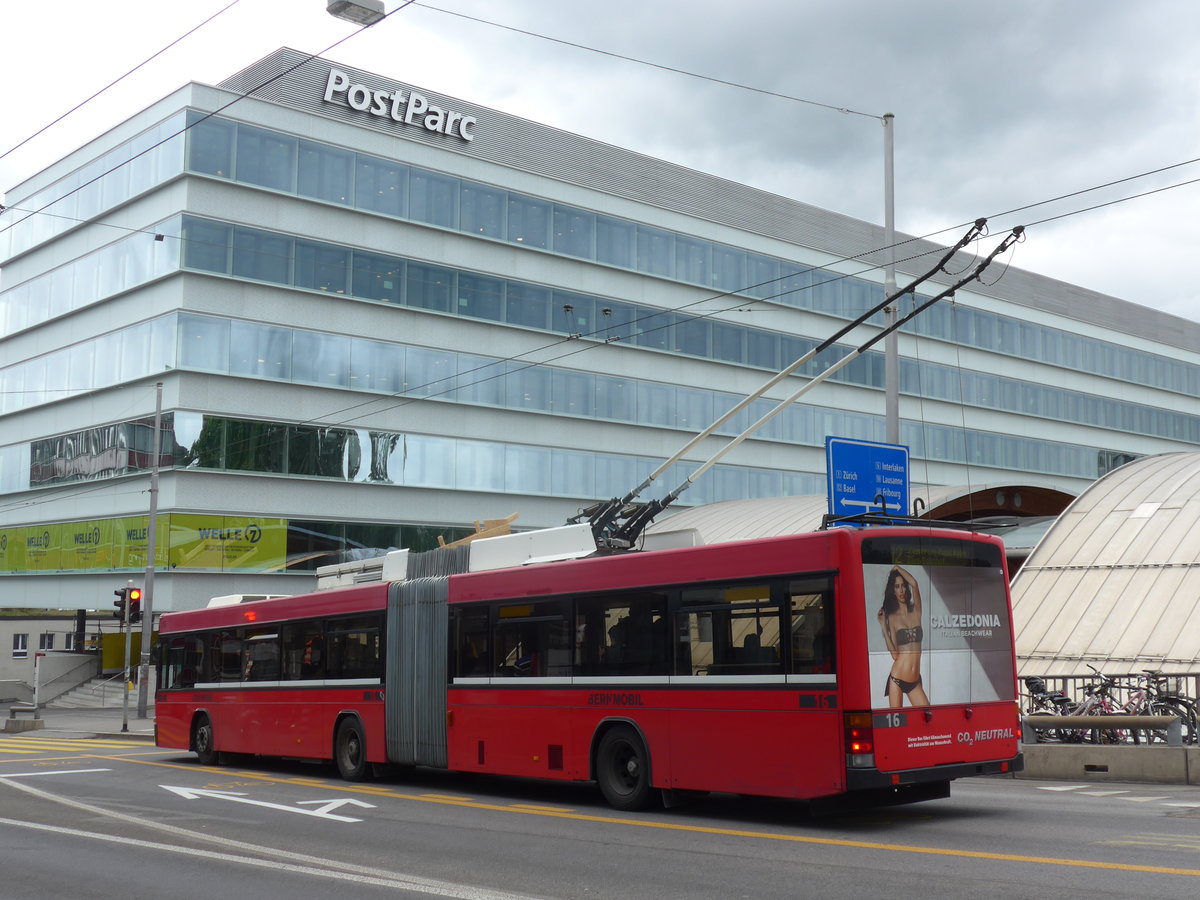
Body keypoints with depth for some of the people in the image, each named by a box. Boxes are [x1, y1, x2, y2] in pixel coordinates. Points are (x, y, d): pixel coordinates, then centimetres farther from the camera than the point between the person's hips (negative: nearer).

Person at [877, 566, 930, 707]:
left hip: (915, 681, 3)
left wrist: (898, 569, 3)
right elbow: (894, 654, -7)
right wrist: (883, 626, -9)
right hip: (897, 679, -3)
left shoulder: (915, 612, 8)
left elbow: (914, 583, -10)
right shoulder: (892, 617, 1)